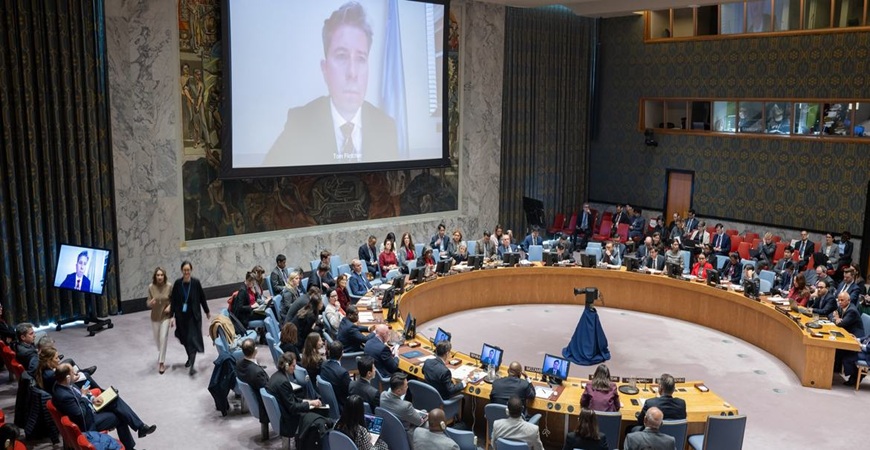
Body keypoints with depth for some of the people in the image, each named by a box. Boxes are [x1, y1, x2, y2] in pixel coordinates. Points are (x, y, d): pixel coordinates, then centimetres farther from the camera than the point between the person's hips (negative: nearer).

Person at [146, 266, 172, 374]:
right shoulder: (151, 287, -11)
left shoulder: (169, 286, -13)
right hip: (155, 316, 2)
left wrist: (170, 306, -17)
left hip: (165, 316, -2)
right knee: (157, 339, 16)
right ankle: (161, 356, 45)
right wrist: (150, 302, -27)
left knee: (163, 338, -8)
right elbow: (148, 303, -5)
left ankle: (161, 362, 1)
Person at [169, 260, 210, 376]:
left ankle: (192, 364, -14)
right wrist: (172, 316, -7)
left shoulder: (196, 283, -10)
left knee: (193, 338, -10)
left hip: (194, 315, -3)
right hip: (181, 315, 3)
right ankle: (190, 358, 37)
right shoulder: (177, 283, -6)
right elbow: (173, 300, -3)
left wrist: (207, 311, 10)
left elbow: (202, 298, 1)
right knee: (185, 338, 15)